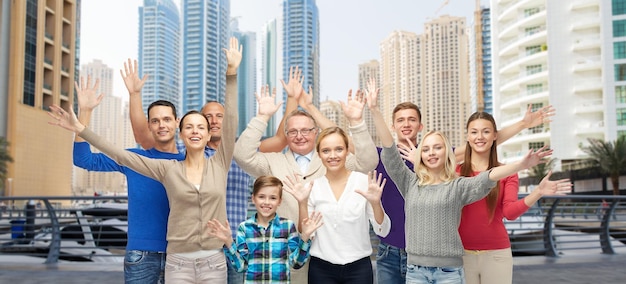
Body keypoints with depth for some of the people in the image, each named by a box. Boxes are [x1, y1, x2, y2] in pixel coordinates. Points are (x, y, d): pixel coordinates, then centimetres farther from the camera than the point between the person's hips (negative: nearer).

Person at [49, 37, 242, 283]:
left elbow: (230, 121, -7)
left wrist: (231, 72, -12)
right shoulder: (168, 169, 1)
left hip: (214, 262, 0)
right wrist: (81, 130, -3)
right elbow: (121, 156, 0)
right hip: (178, 263, 0)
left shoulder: (219, 164, 0)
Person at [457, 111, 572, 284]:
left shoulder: (507, 173, 4)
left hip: (496, 254, 1)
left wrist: (537, 192, -23)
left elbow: (510, 212, -9)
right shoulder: (455, 172, 1)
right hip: (461, 253, 0)